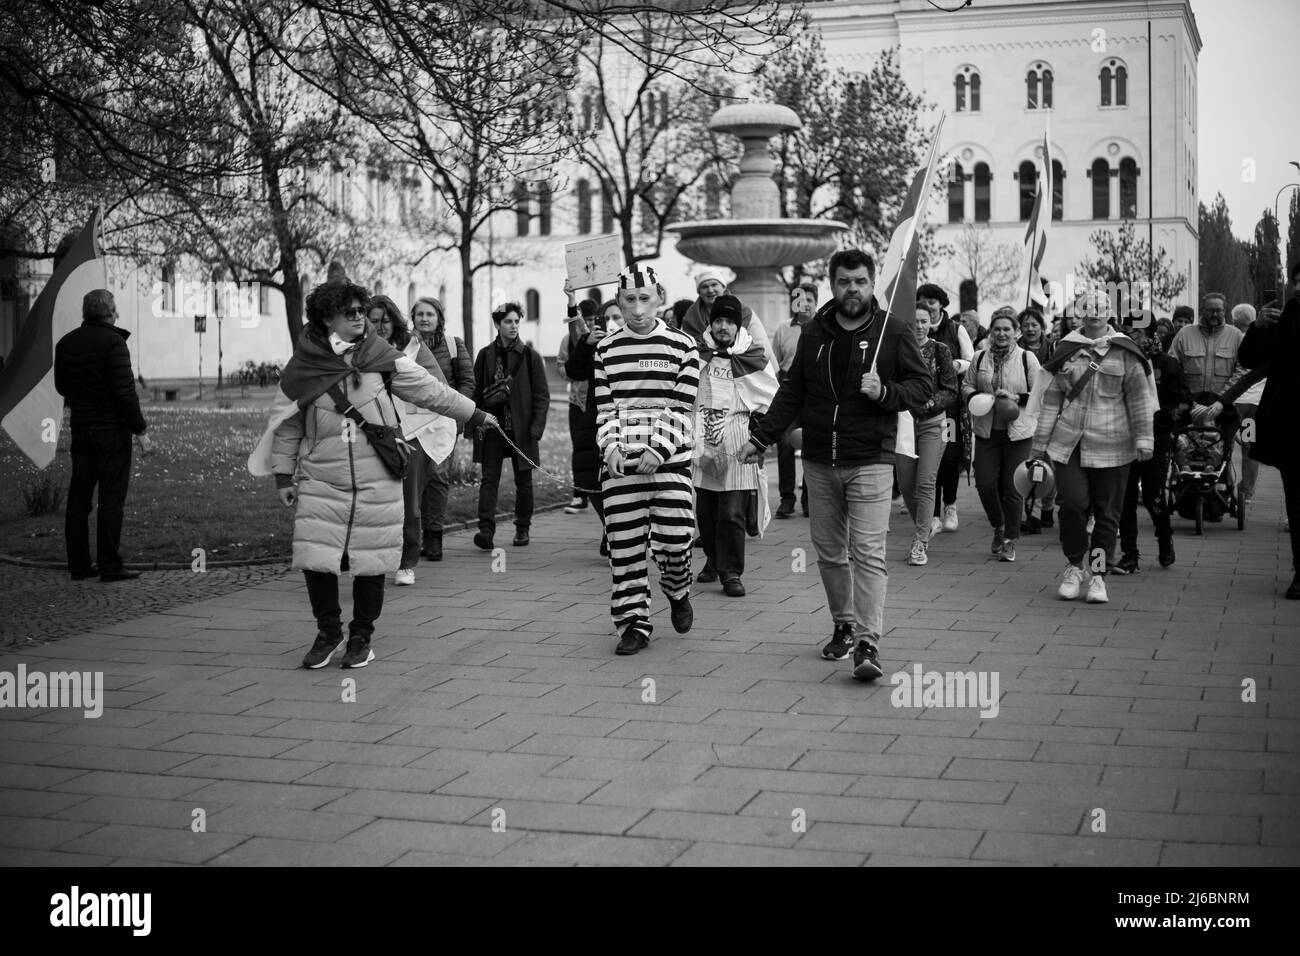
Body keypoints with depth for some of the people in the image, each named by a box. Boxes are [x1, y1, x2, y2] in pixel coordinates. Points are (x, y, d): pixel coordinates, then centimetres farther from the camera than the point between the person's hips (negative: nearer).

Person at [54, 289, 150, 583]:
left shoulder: (66, 343, 8)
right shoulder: (113, 342, -12)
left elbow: (62, 387, 17)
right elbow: (125, 391, -17)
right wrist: (140, 429, -11)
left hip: (80, 428, 6)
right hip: (112, 429, -6)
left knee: (79, 498, 9)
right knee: (112, 498, -3)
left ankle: (78, 564, 12)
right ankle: (110, 566, -4)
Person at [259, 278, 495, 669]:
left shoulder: (381, 357, 0)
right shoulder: (303, 366, 0)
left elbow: (429, 389, 5)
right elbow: (288, 423, 8)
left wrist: (476, 416, 8)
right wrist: (283, 475, 7)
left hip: (376, 480, 0)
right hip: (321, 480, 0)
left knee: (371, 561, 4)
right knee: (315, 558, -4)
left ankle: (362, 637, 22)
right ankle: (328, 633, 18)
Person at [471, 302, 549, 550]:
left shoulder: (530, 356, 1)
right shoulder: (485, 355, 6)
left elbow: (542, 396, -1)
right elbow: (476, 392, 7)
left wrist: (536, 429, -10)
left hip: (521, 430, -1)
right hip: (492, 427, 1)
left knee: (523, 481, 8)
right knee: (489, 480, -7)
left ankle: (522, 529, 20)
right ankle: (486, 530, -14)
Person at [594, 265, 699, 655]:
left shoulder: (682, 345, 1)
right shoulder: (606, 349, 8)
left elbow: (681, 407, -3)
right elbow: (604, 407, 7)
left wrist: (659, 449, -14)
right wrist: (610, 446, -10)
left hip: (668, 454, -2)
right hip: (620, 458, 2)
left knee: (673, 533, -9)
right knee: (624, 542, 0)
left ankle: (678, 591, 23)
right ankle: (633, 622, 11)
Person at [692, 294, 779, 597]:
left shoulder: (753, 356, 1)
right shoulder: (697, 353, 6)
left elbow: (770, 400, 10)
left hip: (737, 446, -2)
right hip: (701, 443, 3)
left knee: (732, 513, -7)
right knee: (705, 511, 10)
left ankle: (731, 572, 0)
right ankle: (712, 560, 30)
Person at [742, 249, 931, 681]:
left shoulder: (893, 333, -1)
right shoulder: (814, 334, 10)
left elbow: (923, 386, 1)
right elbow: (792, 393, 15)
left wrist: (885, 392, -18)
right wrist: (760, 438, 9)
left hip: (869, 461, -4)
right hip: (819, 462, 4)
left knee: (868, 553, -12)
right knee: (829, 552, 11)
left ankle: (868, 643, -15)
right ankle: (844, 625, 26)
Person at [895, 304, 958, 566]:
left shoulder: (940, 351, 2)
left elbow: (951, 392, -1)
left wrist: (929, 404, -17)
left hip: (932, 422, -2)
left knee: (925, 483, -10)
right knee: (906, 484, 6)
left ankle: (920, 542, -5)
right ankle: (924, 527, 31)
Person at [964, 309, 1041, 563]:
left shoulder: (1027, 359, -1)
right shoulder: (980, 358, 7)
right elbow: (966, 386, 13)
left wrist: (1017, 398, -15)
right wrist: (977, 397, -8)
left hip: (1018, 431, -3)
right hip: (986, 431, 3)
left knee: (1012, 488, -2)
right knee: (985, 484, -1)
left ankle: (1010, 540, 12)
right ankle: (998, 527, 25)